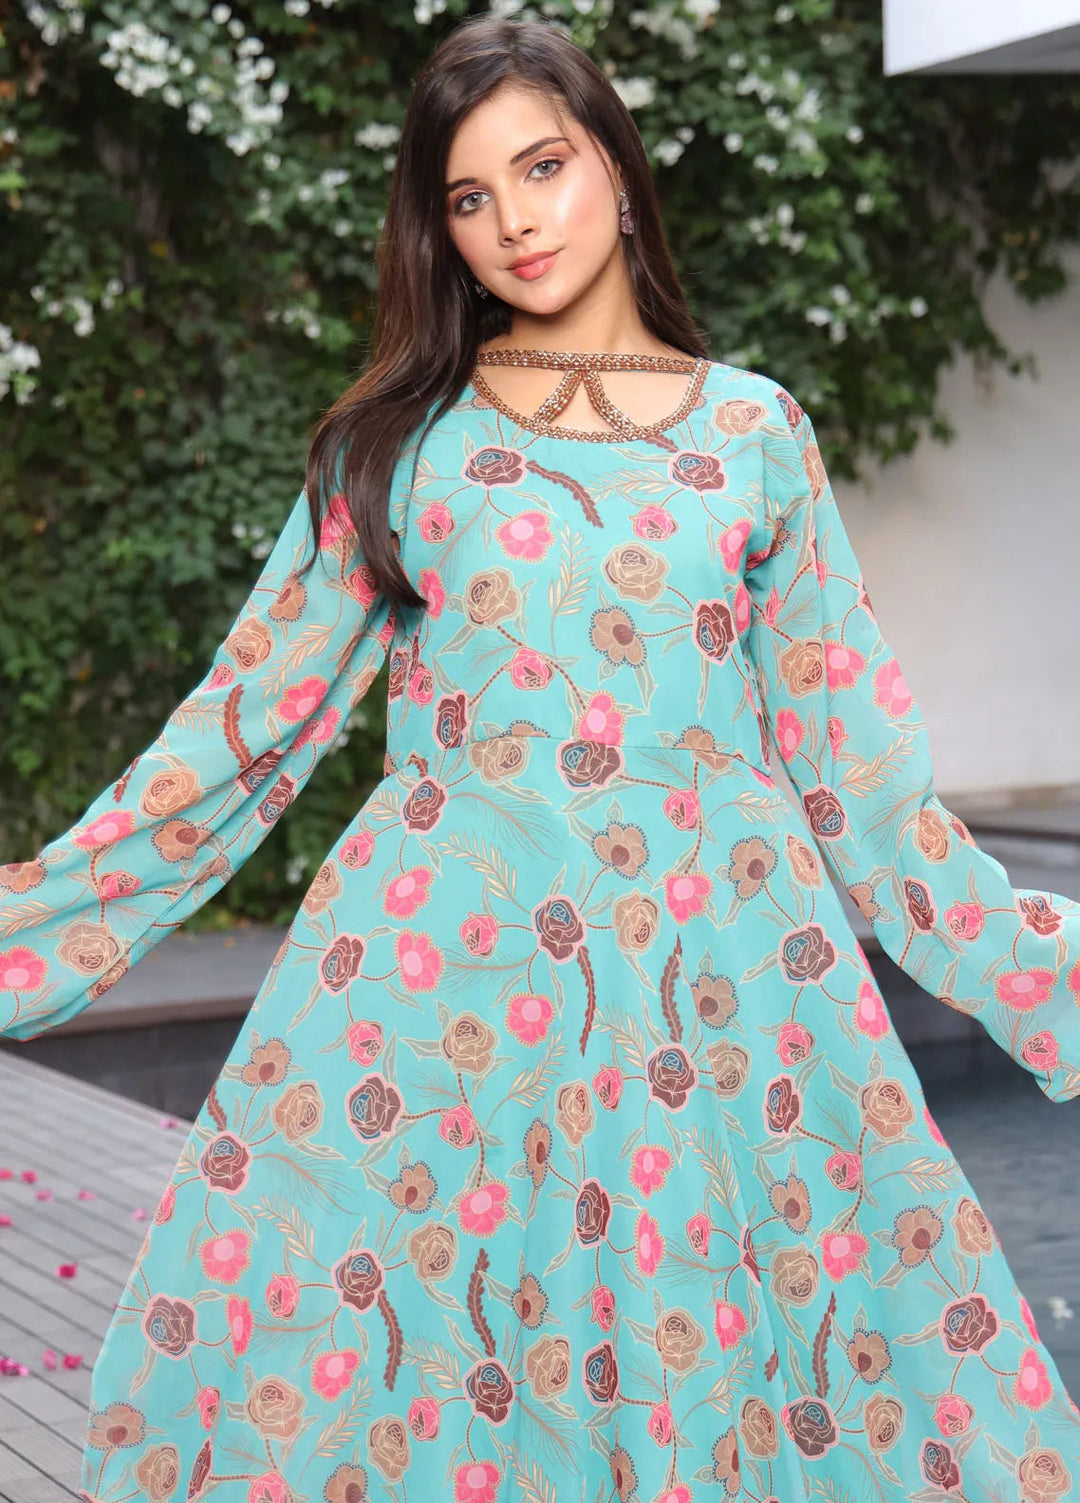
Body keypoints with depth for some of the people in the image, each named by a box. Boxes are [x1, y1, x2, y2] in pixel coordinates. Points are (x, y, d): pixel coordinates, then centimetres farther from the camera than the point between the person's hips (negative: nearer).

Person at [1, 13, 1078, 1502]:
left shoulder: (756, 432, 7)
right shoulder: (397, 439, 7)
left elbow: (857, 755, 9)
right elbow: (252, 712, 7)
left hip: (709, 970, 0)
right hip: (441, 962, 0)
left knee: (708, 1364, -1)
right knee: (360, 1361, -1)